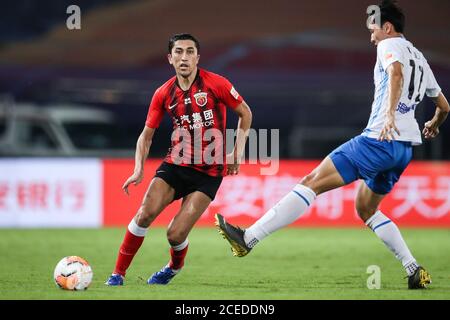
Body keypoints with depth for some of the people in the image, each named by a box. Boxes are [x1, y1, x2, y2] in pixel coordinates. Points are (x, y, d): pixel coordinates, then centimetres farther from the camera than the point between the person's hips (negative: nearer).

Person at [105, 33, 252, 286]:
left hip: (208, 172, -3)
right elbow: (147, 134, 10)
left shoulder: (216, 84, -8)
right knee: (145, 214, -19)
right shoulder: (164, 94, 2)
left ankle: (175, 266, 26)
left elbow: (245, 113, 4)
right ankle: (118, 274, -5)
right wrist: (139, 170, -3)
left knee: (176, 235, -10)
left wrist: (237, 154, 0)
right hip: (175, 165, 3)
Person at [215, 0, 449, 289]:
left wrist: (390, 114, -36)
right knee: (366, 209, 22)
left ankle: (248, 238, -18)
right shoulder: (420, 59, 23)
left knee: (312, 182, -11)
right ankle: (415, 271, 12)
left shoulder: (390, 46, 0)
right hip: (406, 148, 9)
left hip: (380, 139, -9)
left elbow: (396, 72, -24)